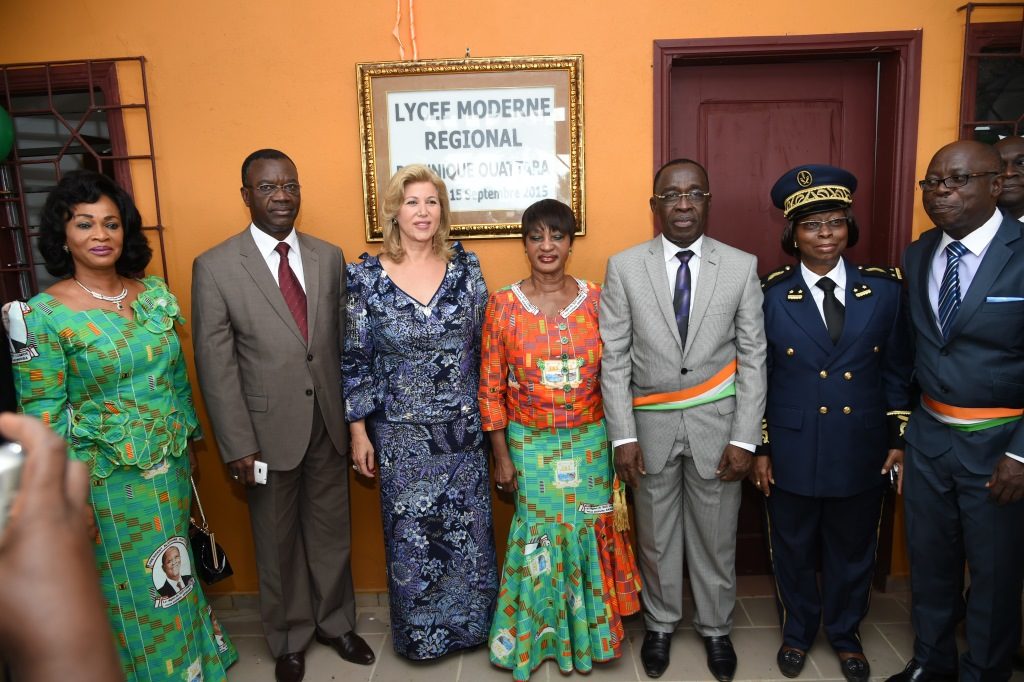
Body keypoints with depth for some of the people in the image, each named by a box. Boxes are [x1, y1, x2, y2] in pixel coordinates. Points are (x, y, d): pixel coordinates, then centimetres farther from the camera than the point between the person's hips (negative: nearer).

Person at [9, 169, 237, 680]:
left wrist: (189, 440, 12)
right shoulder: (44, 314, -14)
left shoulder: (154, 293, 0)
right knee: (136, 587, 12)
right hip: (107, 479, -4)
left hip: (171, 467, 5)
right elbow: (43, 417, -11)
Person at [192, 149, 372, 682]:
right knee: (278, 541, 15)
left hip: (328, 424, 3)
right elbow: (215, 365, -9)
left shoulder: (329, 257, 2)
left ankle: (336, 622, 41)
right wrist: (238, 446, -11)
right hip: (268, 429, -3)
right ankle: (289, 638, 38)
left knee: (331, 531, 17)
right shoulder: (214, 267, -9)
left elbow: (344, 341, 6)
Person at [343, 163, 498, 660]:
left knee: (469, 529, 14)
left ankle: (471, 623, 39)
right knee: (410, 536, 12)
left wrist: (488, 414, 6)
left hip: (462, 428, 2)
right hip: (401, 432, -1)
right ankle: (421, 632, 37)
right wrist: (359, 432, -2)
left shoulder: (465, 265, -2)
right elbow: (355, 360, -3)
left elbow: (483, 344, 5)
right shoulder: (366, 275, -7)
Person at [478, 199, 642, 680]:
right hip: (530, 444, -1)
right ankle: (535, 635, 34)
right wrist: (501, 458, -3)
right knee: (539, 538, 10)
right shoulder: (503, 305, -6)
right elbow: (490, 387, -3)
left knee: (588, 534, 13)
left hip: (589, 442, 1)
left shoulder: (596, 300, -3)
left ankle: (588, 632, 38)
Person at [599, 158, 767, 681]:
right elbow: (614, 359, -5)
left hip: (716, 422, 0)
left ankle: (715, 628, 39)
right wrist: (623, 436, -8)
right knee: (655, 536, 16)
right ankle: (661, 623, 40)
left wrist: (745, 438, -6)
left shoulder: (741, 267, -3)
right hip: (651, 422, 0)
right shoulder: (624, 267, -5)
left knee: (716, 537, 15)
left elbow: (753, 358, -2)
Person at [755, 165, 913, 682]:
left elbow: (897, 371, 5)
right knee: (794, 549, 15)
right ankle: (797, 632, 39)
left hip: (861, 450, 2)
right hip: (792, 450, -1)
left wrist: (898, 440, 1)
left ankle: (845, 633, 42)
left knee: (853, 550, 18)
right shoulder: (770, 295, -7)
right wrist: (759, 449, -3)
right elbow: (757, 377, -3)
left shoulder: (885, 289, -1)